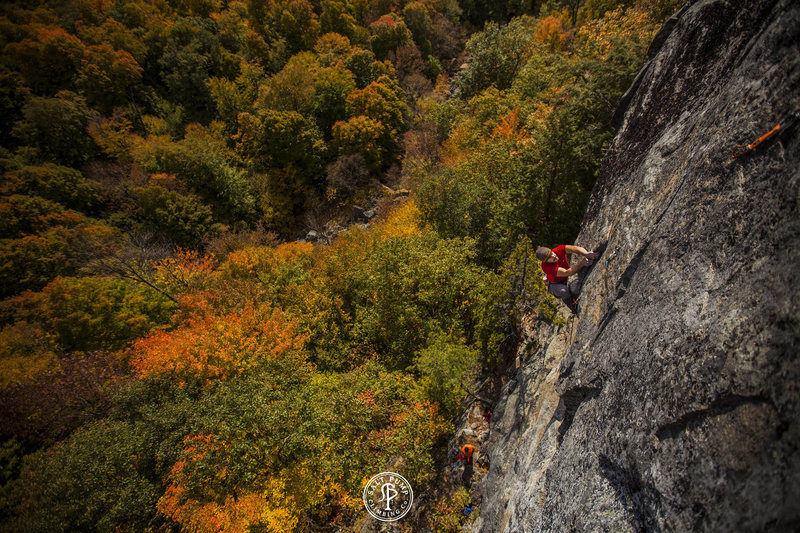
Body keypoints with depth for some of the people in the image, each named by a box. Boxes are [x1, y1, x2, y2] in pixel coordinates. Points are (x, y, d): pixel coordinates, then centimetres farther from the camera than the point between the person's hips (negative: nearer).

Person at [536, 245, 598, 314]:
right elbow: (567, 273, -40)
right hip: (555, 285, -4)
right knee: (564, 290, -35)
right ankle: (574, 309, -10)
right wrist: (581, 263, -53)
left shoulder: (559, 250, -24)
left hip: (568, 280, 4)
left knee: (574, 287, -28)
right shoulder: (546, 266, -35)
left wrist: (586, 254, -55)